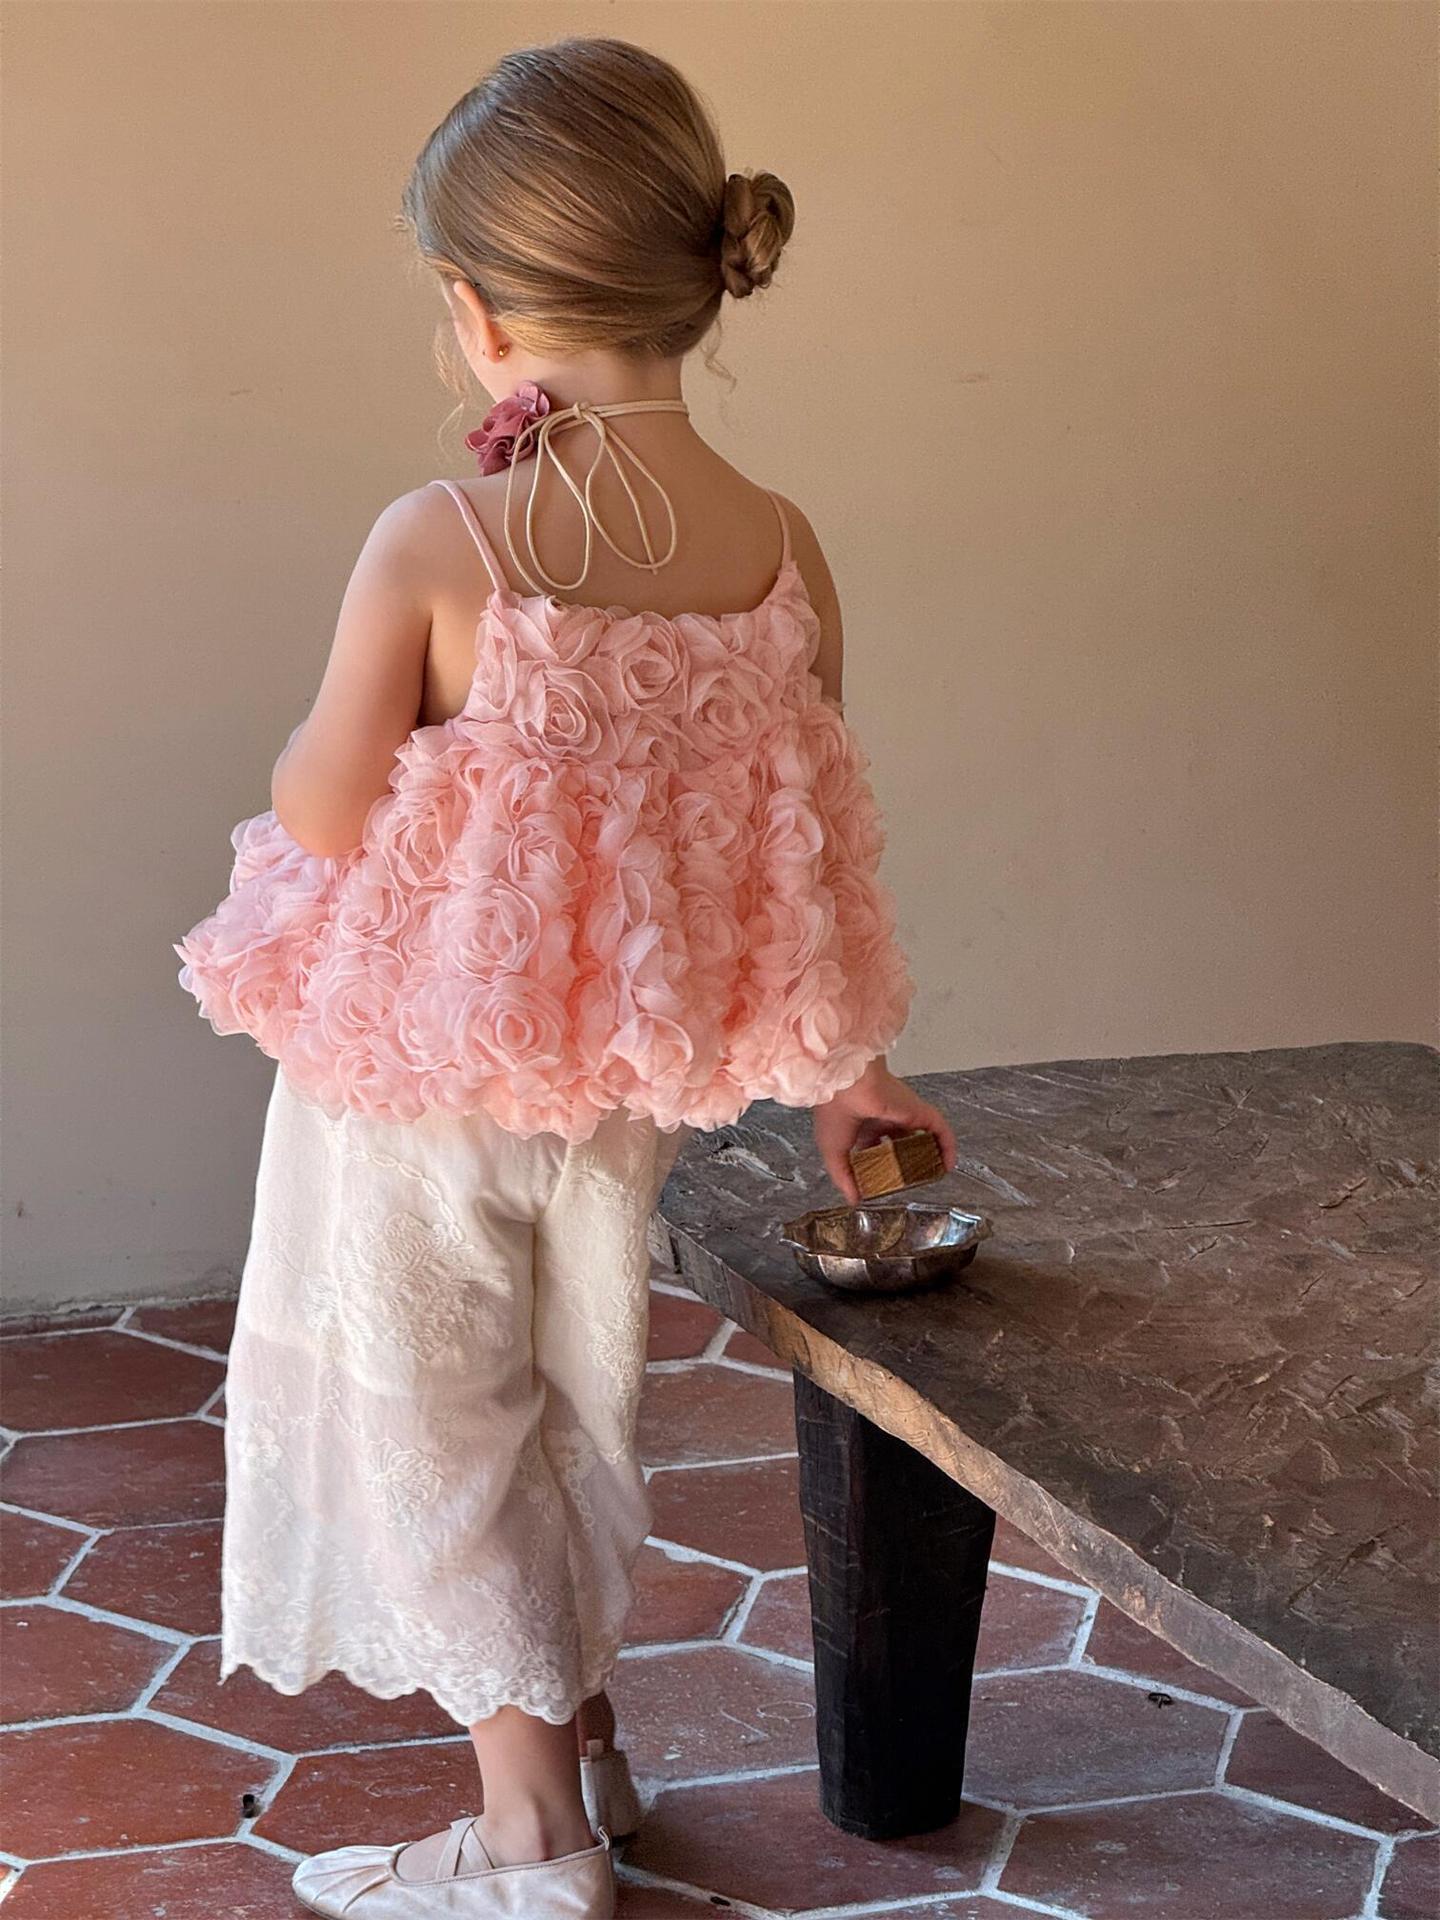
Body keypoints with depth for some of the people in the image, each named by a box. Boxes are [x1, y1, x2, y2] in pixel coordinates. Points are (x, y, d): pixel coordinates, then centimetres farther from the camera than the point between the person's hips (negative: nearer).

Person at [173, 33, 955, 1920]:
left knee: (429, 1419, 14)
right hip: (630, 1076, 5)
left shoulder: (435, 546, -26)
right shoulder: (783, 549, -11)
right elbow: (805, 851, 0)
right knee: (573, 1398, 25)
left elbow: (323, 810, -16)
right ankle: (586, 1735, 41)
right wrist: (841, 1073, 14)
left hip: (424, 1072, -5)